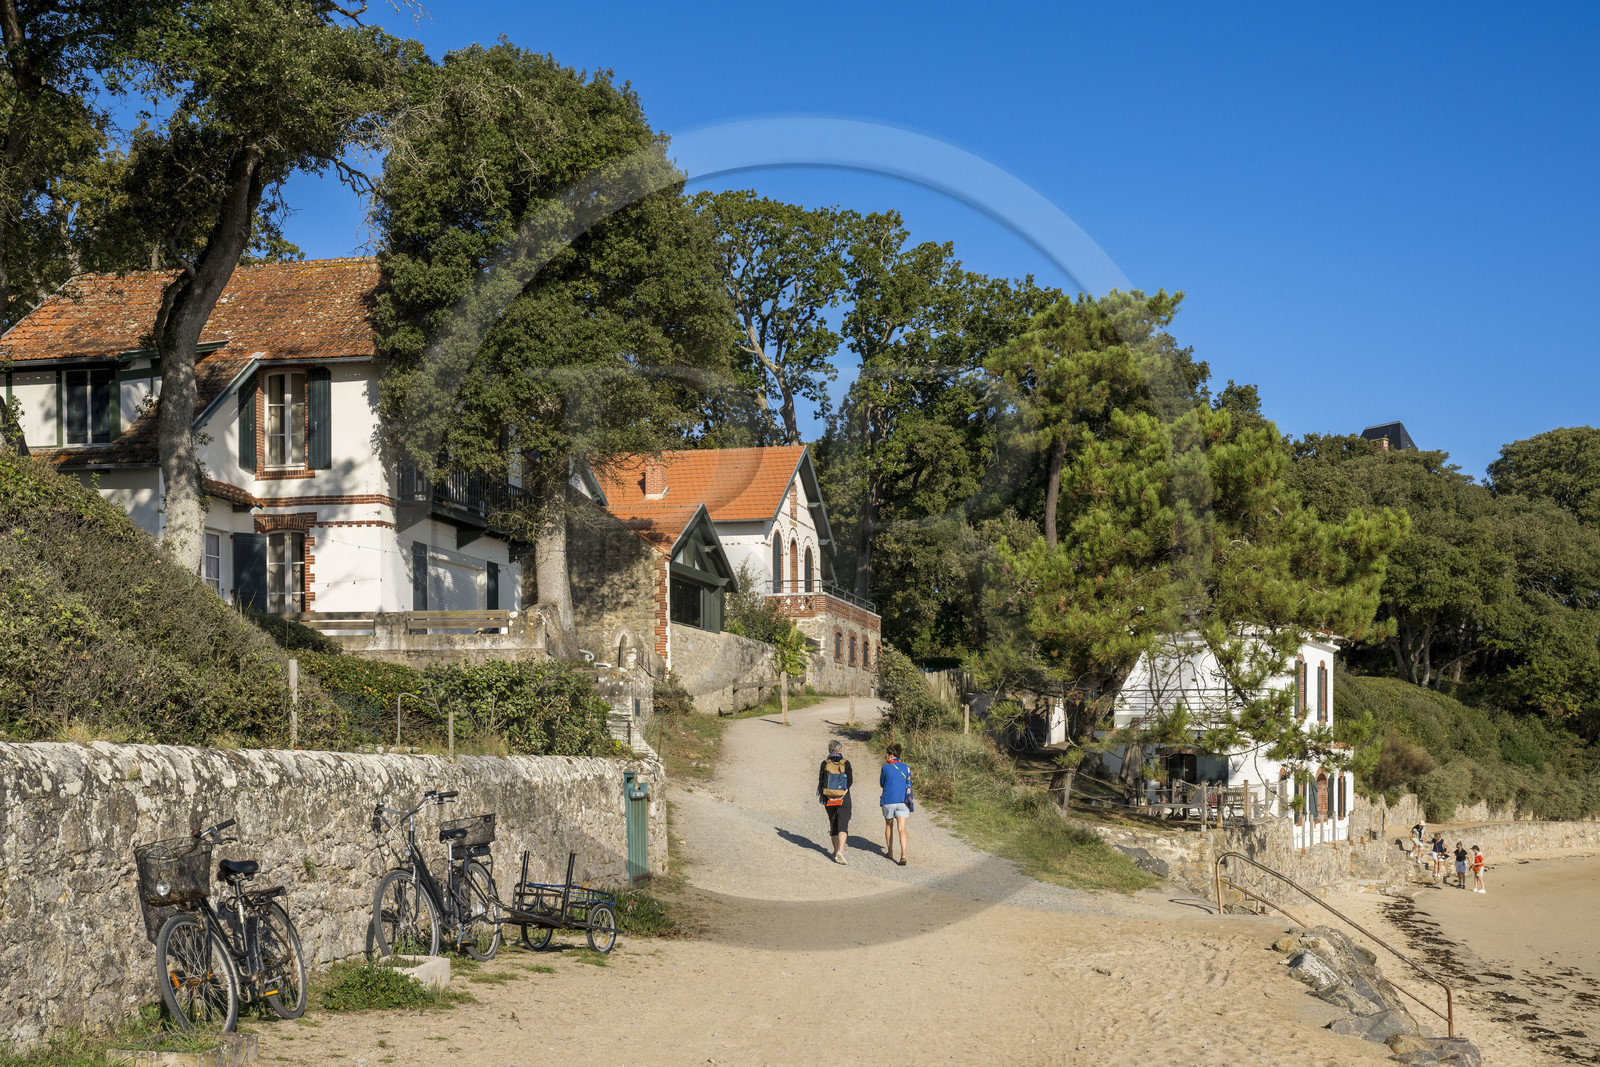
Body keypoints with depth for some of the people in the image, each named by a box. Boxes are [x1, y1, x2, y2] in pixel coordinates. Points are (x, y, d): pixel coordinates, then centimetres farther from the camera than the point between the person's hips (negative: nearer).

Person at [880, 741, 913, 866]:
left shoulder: (885, 768, -6)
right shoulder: (906, 768, 1)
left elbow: (882, 783, 6)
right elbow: (908, 785, 2)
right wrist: (909, 801, 7)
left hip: (888, 801, -1)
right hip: (902, 801, 1)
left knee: (889, 825, 20)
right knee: (902, 829, -5)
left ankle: (889, 852, 28)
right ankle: (903, 855, -21)